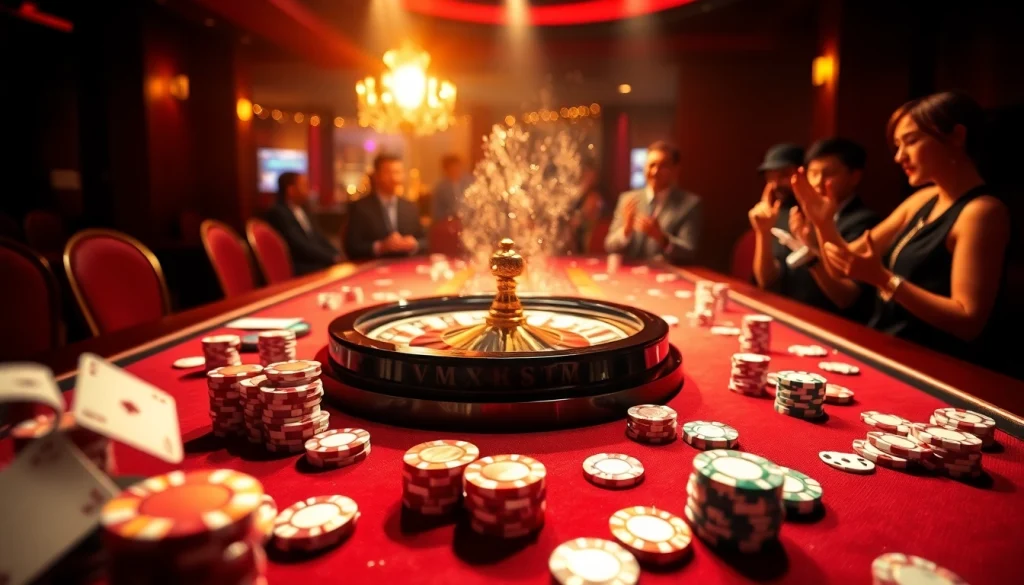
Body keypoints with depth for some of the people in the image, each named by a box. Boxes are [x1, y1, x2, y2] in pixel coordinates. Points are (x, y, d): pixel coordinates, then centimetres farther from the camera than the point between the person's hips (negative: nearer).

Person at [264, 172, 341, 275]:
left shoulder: (300, 210, 17)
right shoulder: (278, 213, -10)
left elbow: (319, 238, 16)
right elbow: (301, 246, -18)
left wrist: (337, 257, 0)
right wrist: (333, 258, -16)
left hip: (318, 262, 8)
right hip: (300, 270, -8)